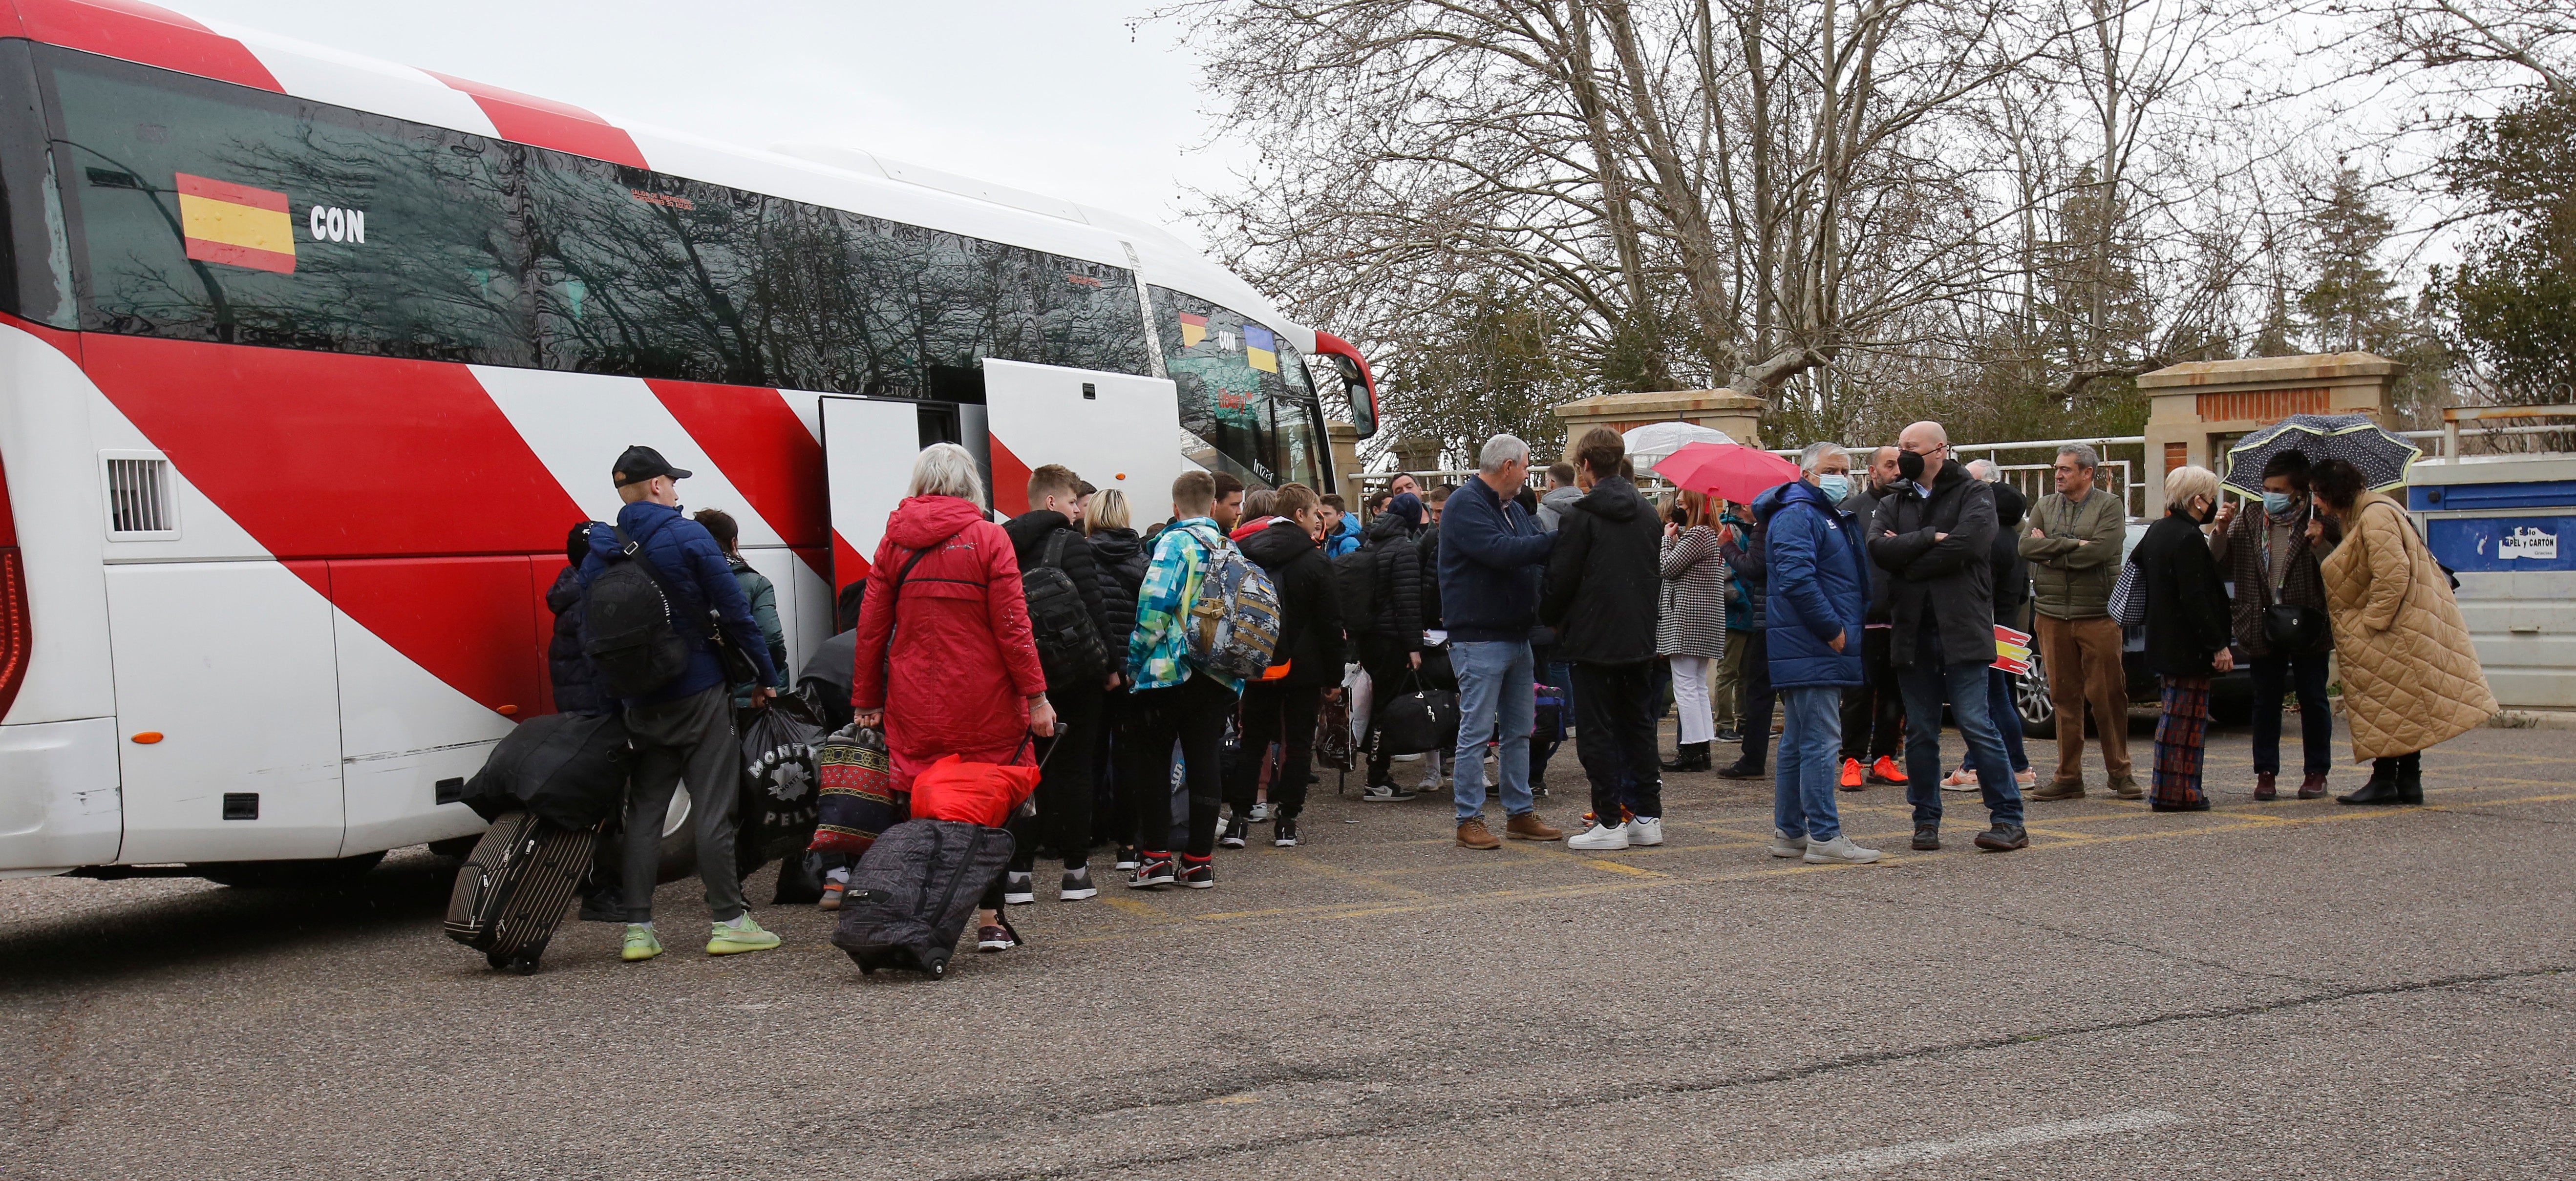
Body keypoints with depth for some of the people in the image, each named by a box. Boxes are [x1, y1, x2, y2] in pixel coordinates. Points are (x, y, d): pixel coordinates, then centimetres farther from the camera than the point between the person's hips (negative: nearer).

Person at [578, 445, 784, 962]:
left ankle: (638, 929, 8)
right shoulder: (689, 537, -10)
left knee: (644, 810, 9)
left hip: (640, 701, 5)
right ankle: (728, 922, 2)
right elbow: (734, 611, -10)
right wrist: (766, 675, -1)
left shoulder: (601, 548, 4)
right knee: (712, 807, -1)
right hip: (699, 692, -5)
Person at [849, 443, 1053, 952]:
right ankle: (990, 921, 10)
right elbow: (1012, 626, -8)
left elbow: (871, 628, 6)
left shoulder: (892, 542, 4)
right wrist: (1035, 696, -4)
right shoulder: (988, 538, -5)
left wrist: (866, 700, 14)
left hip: (914, 705, 3)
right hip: (983, 702, -2)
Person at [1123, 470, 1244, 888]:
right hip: (1219, 678, 5)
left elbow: (1154, 606, -17)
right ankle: (1200, 860, 11)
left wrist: (1135, 661, -8)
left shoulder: (1174, 544, -9)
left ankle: (1155, 857, 4)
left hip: (1170, 670, -5)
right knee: (1204, 762, 9)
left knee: (1152, 761, 5)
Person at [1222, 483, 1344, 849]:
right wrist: (1334, 676, -1)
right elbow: (1330, 623, -8)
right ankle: (1287, 821, 5)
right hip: (1304, 667, -3)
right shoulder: (1315, 562, -10)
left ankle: (1239, 818, 6)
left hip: (1258, 664, 4)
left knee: (1252, 741, 11)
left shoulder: (1245, 555, 2)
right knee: (1298, 744, 5)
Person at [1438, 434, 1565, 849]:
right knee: (1476, 733, -5)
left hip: (1517, 636, 10)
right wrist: (1558, 541, -23)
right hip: (1479, 639, -9)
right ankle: (1470, 820, 1)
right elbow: (1500, 551, -25)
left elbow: (1536, 549, 15)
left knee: (1519, 730, 13)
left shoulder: (1510, 507, 19)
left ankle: (1520, 814, 22)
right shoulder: (1465, 504, -11)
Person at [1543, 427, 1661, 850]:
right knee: (1639, 726, 12)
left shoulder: (1581, 516, -11)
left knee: (1598, 731, -1)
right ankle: (1648, 816, 15)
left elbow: (1561, 581, -10)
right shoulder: (1646, 513, 10)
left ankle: (1609, 822, -1)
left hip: (1595, 640, -6)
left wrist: (1550, 619, 7)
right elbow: (1657, 575, 16)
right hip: (1640, 639, 7)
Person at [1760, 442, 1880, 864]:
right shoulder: (1796, 516, -11)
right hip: (1811, 651, -11)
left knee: (1798, 742, 13)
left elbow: (1855, 581, 32)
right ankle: (1825, 837, -9)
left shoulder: (1840, 519, 22)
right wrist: (1833, 630, -20)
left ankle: (1789, 832, 19)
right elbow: (1797, 579, -23)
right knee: (1821, 742, -11)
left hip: (1821, 651, 11)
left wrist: (1853, 626, 17)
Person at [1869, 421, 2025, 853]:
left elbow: (1966, 546, -16)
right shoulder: (1893, 503, 16)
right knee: (1920, 732, 8)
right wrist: (1929, 538, -14)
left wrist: (1907, 561, -7)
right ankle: (1927, 820, 16)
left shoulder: (1973, 494, 2)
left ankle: (2009, 821, 0)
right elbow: (1878, 548, -3)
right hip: (1912, 634, 5)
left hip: (1961, 630, -5)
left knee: (1976, 725, -7)